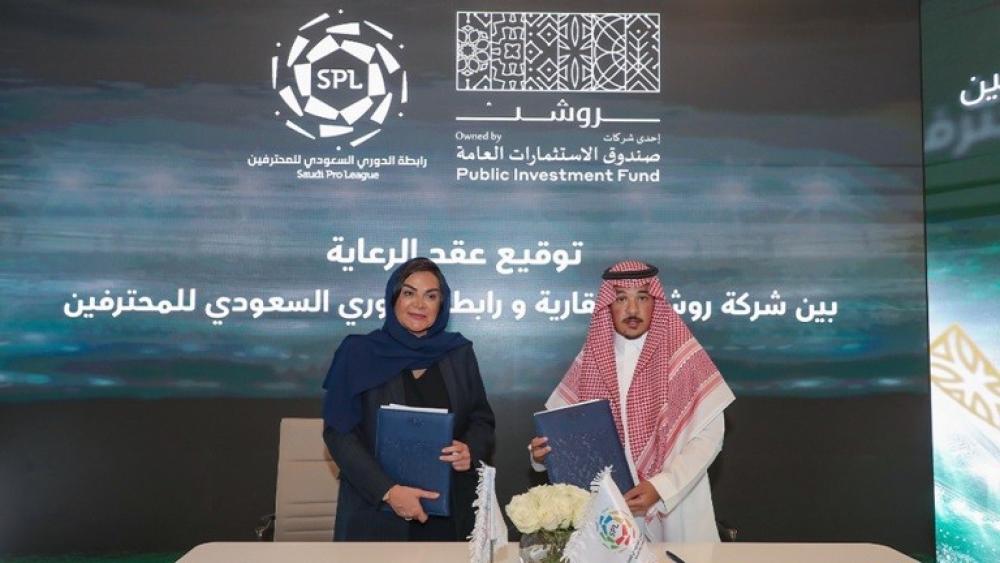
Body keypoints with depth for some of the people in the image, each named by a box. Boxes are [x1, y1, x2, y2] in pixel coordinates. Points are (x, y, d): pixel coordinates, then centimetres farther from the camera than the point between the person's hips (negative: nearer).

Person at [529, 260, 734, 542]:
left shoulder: (684, 357, -9)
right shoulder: (590, 359, 0)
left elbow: (708, 435, -10)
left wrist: (661, 487, -20)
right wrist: (543, 452, -16)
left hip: (674, 510, -2)